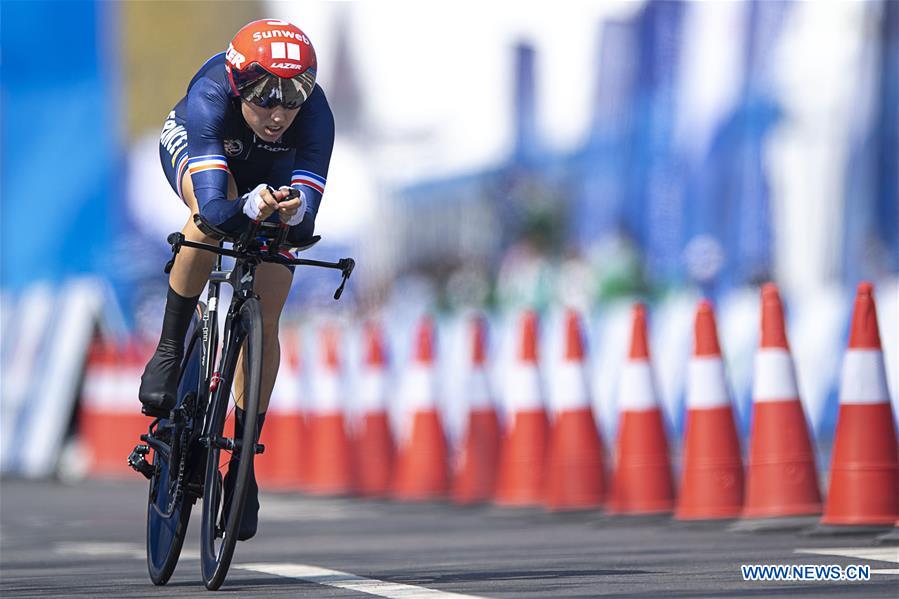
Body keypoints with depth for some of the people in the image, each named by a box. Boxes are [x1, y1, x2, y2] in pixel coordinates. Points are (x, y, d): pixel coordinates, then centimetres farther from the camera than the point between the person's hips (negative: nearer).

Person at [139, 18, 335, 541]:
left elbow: (305, 227, -40)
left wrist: (294, 212, -61)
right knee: (211, 215, -39)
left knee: (265, 320, -6)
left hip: (273, 173, 2)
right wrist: (249, 207, -70)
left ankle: (243, 463, 8)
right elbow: (215, 207, -51)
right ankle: (169, 352, -20)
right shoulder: (210, 97, -42)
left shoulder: (315, 114, -37)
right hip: (193, 147, -2)